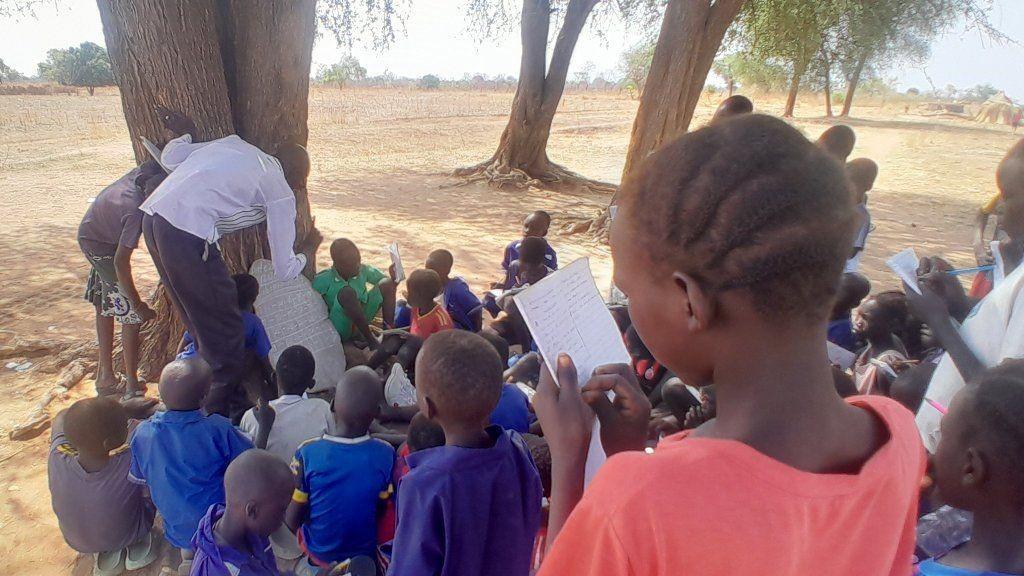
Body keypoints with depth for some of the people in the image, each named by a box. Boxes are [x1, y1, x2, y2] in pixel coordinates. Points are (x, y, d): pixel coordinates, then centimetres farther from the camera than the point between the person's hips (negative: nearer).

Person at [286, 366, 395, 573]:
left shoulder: (308, 453, -25)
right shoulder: (386, 454, -22)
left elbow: (292, 521, -14)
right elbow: (382, 510, -7)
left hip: (320, 553, 0)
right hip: (367, 553, 1)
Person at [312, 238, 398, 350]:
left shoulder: (363, 270, -3)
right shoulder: (325, 280, -15)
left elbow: (387, 282, 4)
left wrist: (394, 278, -21)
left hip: (361, 322, 5)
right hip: (339, 331, -5)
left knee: (386, 285, -11)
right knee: (347, 293, -34)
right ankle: (370, 340, -24)